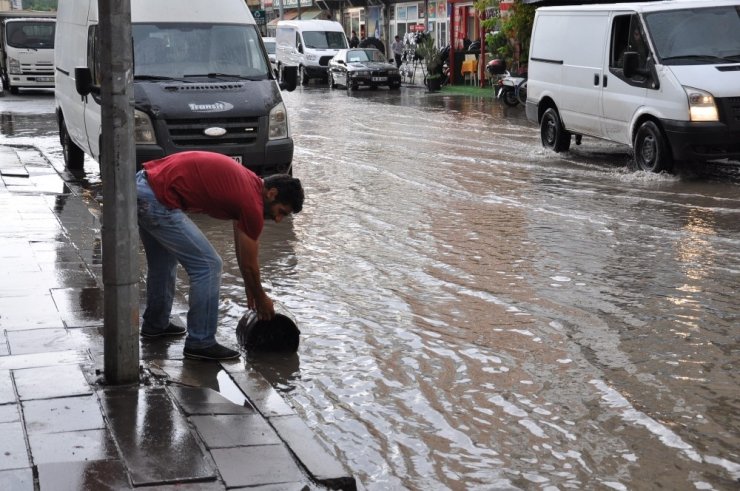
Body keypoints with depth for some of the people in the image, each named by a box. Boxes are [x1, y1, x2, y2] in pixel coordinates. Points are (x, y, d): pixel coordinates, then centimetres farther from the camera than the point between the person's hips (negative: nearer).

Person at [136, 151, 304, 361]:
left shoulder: (247, 182, 16)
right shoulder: (252, 203, -11)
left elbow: (242, 249, 27)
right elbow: (249, 263, 2)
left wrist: (251, 291, 34)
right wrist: (261, 299, 18)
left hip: (141, 184, 10)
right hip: (158, 200, -10)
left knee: (163, 262, 29)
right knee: (208, 265, -3)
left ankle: (155, 324, 45)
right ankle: (200, 343, 5)